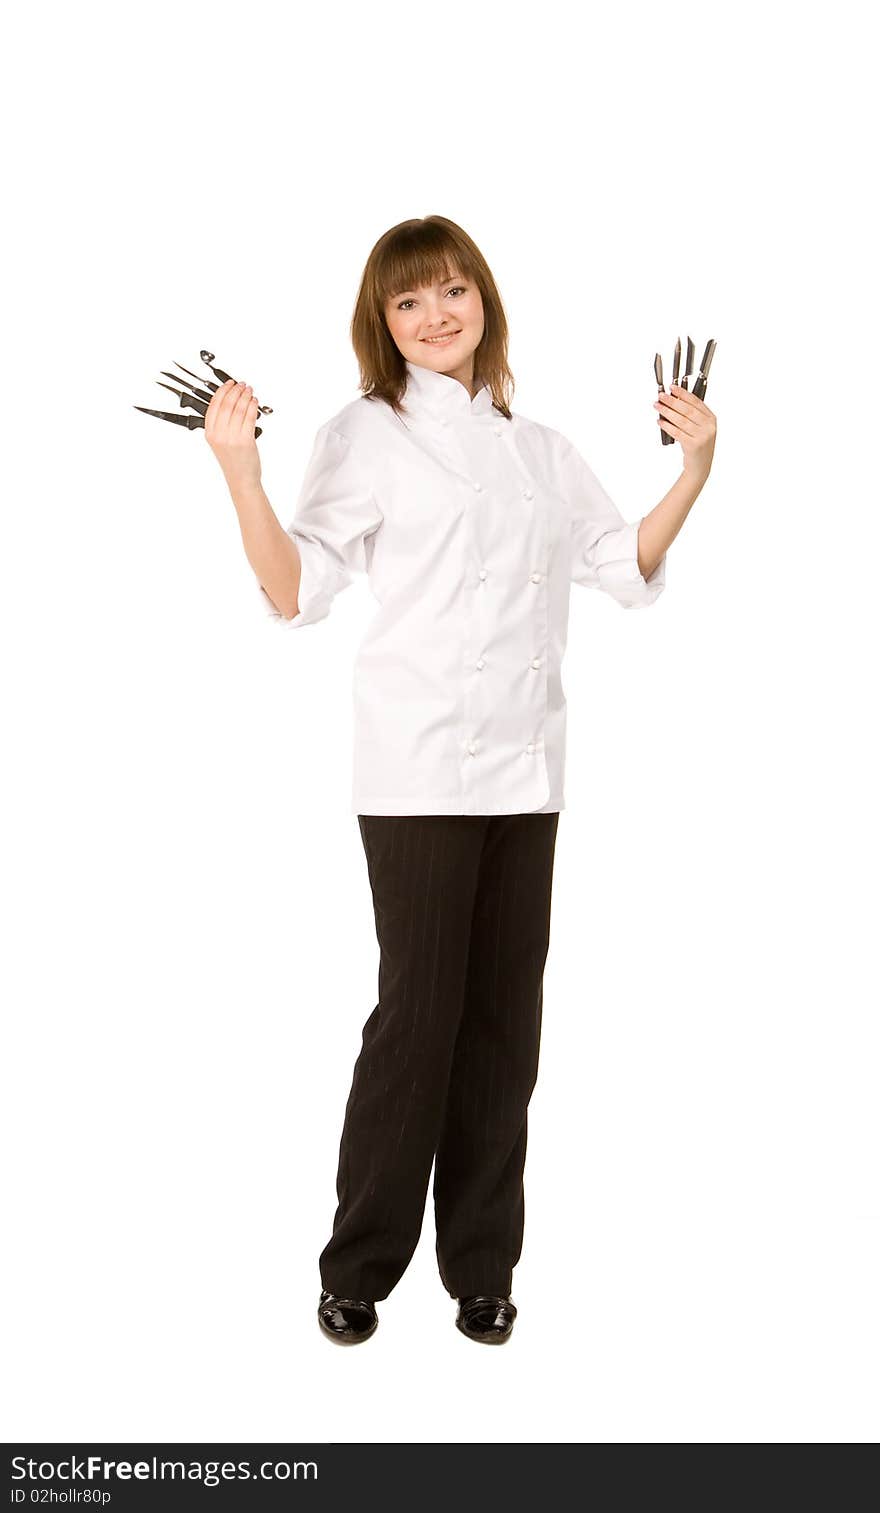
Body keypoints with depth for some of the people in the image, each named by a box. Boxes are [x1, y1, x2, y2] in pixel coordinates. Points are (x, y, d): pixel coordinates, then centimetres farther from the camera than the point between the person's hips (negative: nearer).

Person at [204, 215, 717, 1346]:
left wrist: (694, 471, 11)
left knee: (506, 1016, 7)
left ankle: (480, 1263, 21)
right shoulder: (365, 435, 3)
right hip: (421, 773, -4)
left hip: (527, 772, 5)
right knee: (418, 1012, -3)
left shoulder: (541, 449, 18)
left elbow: (628, 570, 20)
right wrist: (240, 474, -18)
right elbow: (296, 591, -6)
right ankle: (359, 1265, 15)